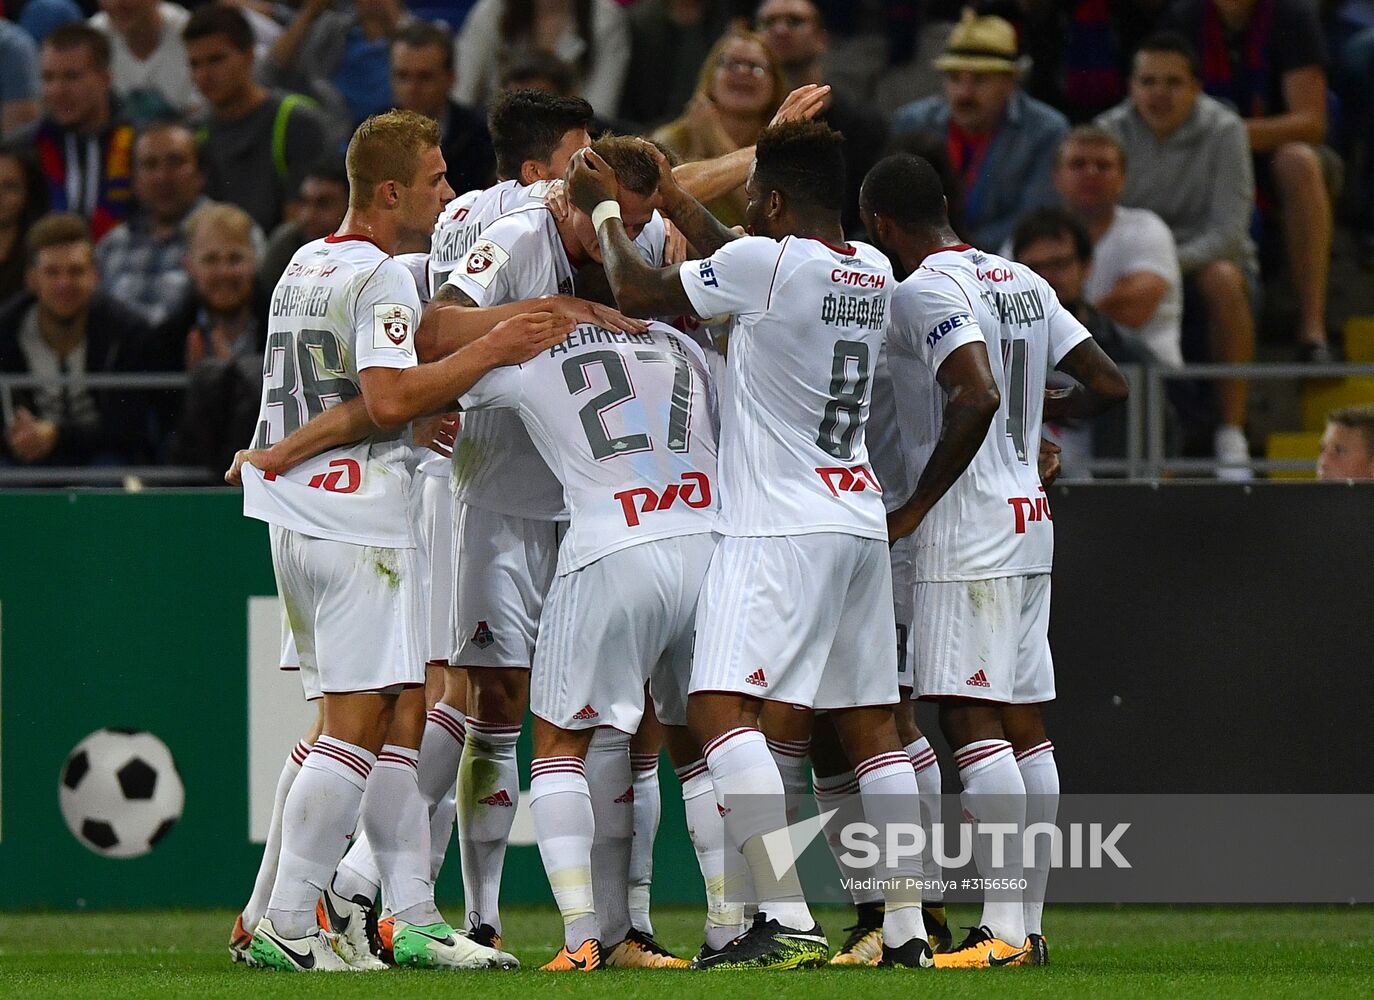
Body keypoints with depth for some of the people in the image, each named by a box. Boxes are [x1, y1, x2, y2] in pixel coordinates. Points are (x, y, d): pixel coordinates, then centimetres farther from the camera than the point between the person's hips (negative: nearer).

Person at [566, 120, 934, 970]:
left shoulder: (765, 261, -13)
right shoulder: (873, 271, 10)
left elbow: (639, 294, 0)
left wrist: (606, 210, 17)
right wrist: (679, 206, 38)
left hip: (779, 527, -8)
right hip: (860, 519, 8)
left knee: (721, 706, -13)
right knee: (871, 723, 11)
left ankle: (788, 921, -24)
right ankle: (906, 927, 12)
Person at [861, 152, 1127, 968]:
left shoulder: (924, 292, -13)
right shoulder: (1022, 282, 14)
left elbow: (976, 396, -27)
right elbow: (1109, 385, 16)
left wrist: (916, 507, -18)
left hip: (968, 531, -9)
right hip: (1029, 518, 9)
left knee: (971, 719, -11)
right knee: (1022, 724, 9)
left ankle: (1003, 929, -17)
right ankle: (1029, 923, 10)